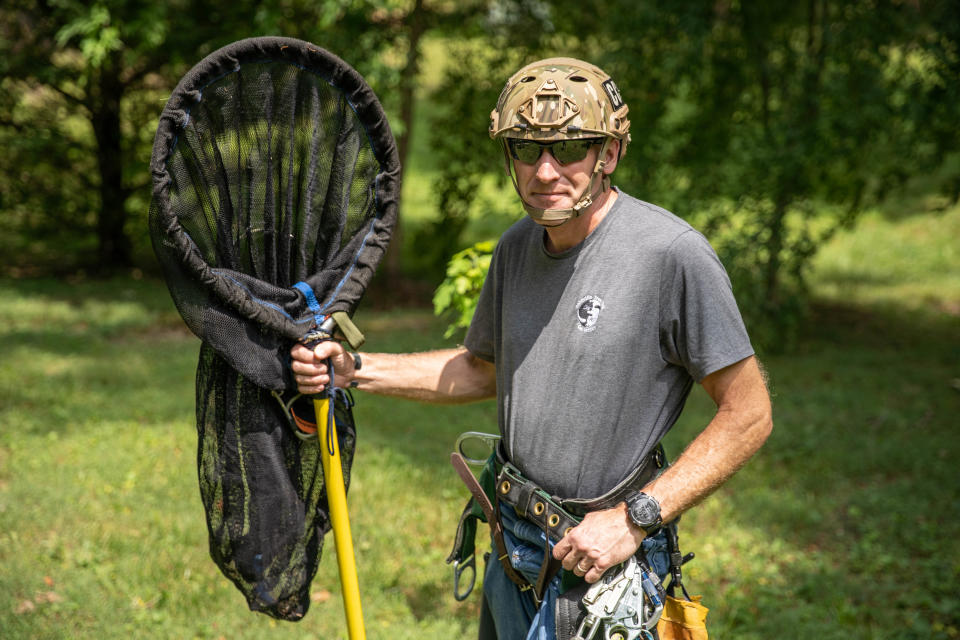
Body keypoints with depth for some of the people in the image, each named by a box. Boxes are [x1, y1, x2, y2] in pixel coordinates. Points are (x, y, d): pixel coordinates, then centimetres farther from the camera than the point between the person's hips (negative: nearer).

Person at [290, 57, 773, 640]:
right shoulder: (517, 246, 2)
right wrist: (355, 369, 6)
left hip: (605, 557, -6)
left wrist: (634, 520, -20)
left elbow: (749, 416, -17)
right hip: (512, 547, 7)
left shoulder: (673, 254, -20)